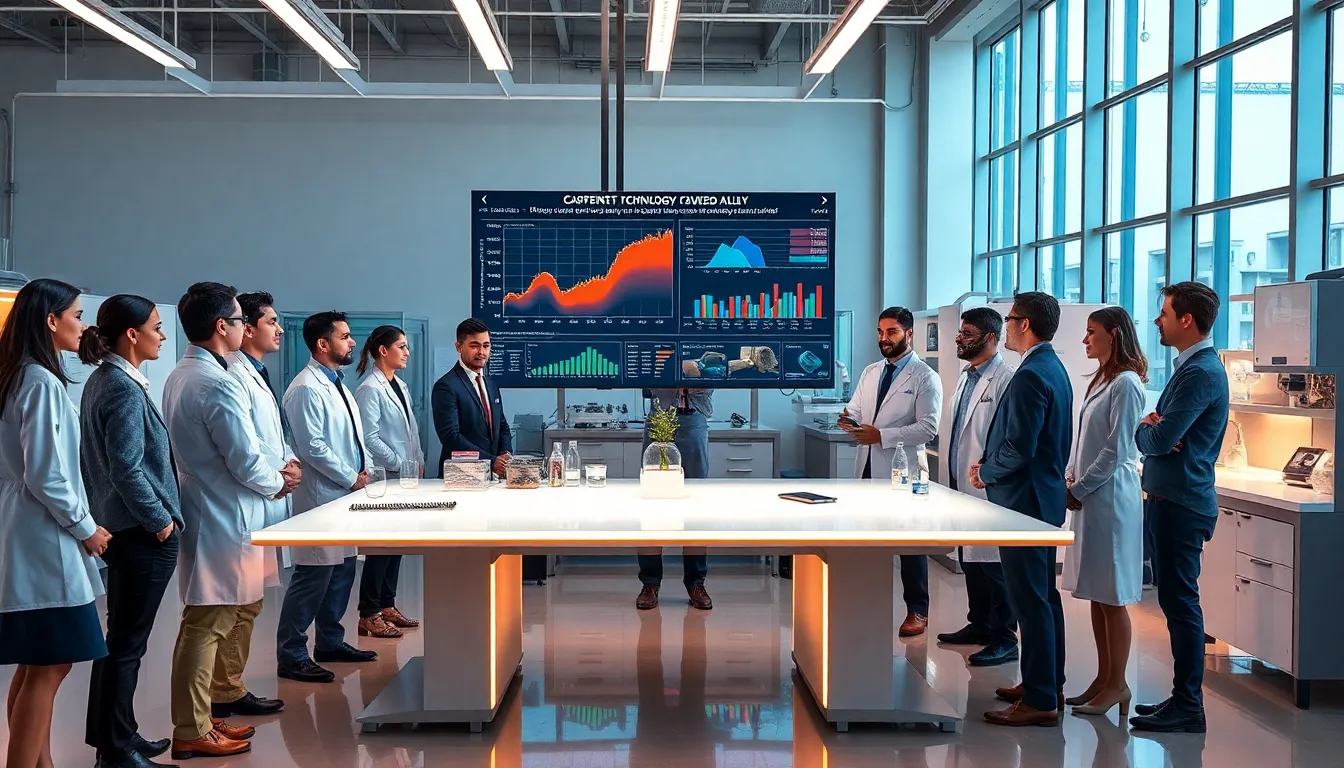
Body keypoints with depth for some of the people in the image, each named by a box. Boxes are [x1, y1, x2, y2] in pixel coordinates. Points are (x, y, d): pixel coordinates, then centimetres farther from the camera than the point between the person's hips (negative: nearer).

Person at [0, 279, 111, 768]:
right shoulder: (43, 383, -16)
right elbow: (46, 477, -20)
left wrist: (78, 524, 17)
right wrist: (85, 527, -9)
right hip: (44, 540, -10)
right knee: (49, 667, -4)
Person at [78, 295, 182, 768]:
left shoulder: (102, 381, 11)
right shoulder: (125, 389, -18)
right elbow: (127, 469, -24)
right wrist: (161, 520, -13)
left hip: (121, 527, 10)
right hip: (142, 533, -10)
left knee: (121, 637, 17)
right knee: (128, 642, -1)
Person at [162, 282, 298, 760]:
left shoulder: (179, 377, 11)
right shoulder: (218, 384, -20)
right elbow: (246, 461, -19)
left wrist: (272, 474, 13)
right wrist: (277, 482, 2)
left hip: (203, 513, 10)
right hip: (224, 520, -10)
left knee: (207, 623, 16)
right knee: (208, 625, -2)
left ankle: (198, 717, 24)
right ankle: (192, 733, 6)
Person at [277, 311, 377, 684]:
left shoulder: (338, 384, 15)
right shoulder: (307, 388, -15)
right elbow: (313, 447, -21)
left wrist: (365, 469, 6)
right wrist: (351, 478, -13)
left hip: (345, 495, 10)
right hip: (321, 496, -10)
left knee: (343, 570, 15)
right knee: (313, 576, -7)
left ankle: (330, 642, 26)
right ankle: (291, 656, 1)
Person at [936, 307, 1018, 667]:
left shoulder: (1004, 380, -15)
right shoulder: (966, 377, 15)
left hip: (988, 488, -10)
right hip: (962, 484, 10)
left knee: (992, 562, -4)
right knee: (969, 558, 17)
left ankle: (1005, 639, 5)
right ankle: (979, 624, 30)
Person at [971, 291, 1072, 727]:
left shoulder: (1031, 375, -20)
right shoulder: (1054, 369, 13)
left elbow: (1019, 448, -24)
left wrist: (986, 471, -7)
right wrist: (991, 464, 12)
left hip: (1024, 499, -11)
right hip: (1044, 496, 11)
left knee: (1030, 600, -6)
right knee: (1043, 595, 17)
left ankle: (1040, 701, -1)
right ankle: (1047, 683, 27)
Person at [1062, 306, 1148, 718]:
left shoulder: (1125, 384, -13)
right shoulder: (1101, 380, 16)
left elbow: (1116, 450, -16)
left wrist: (1079, 489, -11)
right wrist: (1071, 479, 6)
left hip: (1111, 497, -9)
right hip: (1089, 496, 9)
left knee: (1112, 597, -2)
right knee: (1096, 595, 12)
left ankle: (1117, 685, 7)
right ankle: (1103, 679, 19)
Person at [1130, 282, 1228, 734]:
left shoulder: (1200, 372, -17)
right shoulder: (1195, 366, 17)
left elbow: (1160, 439, -23)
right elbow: (1164, 431, 17)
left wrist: (1143, 429, -1)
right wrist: (1153, 426, -5)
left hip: (1181, 504, -10)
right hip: (1174, 498, 10)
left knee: (1180, 603, -4)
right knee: (1177, 601, 14)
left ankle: (1188, 707, 2)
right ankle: (1184, 697, 22)